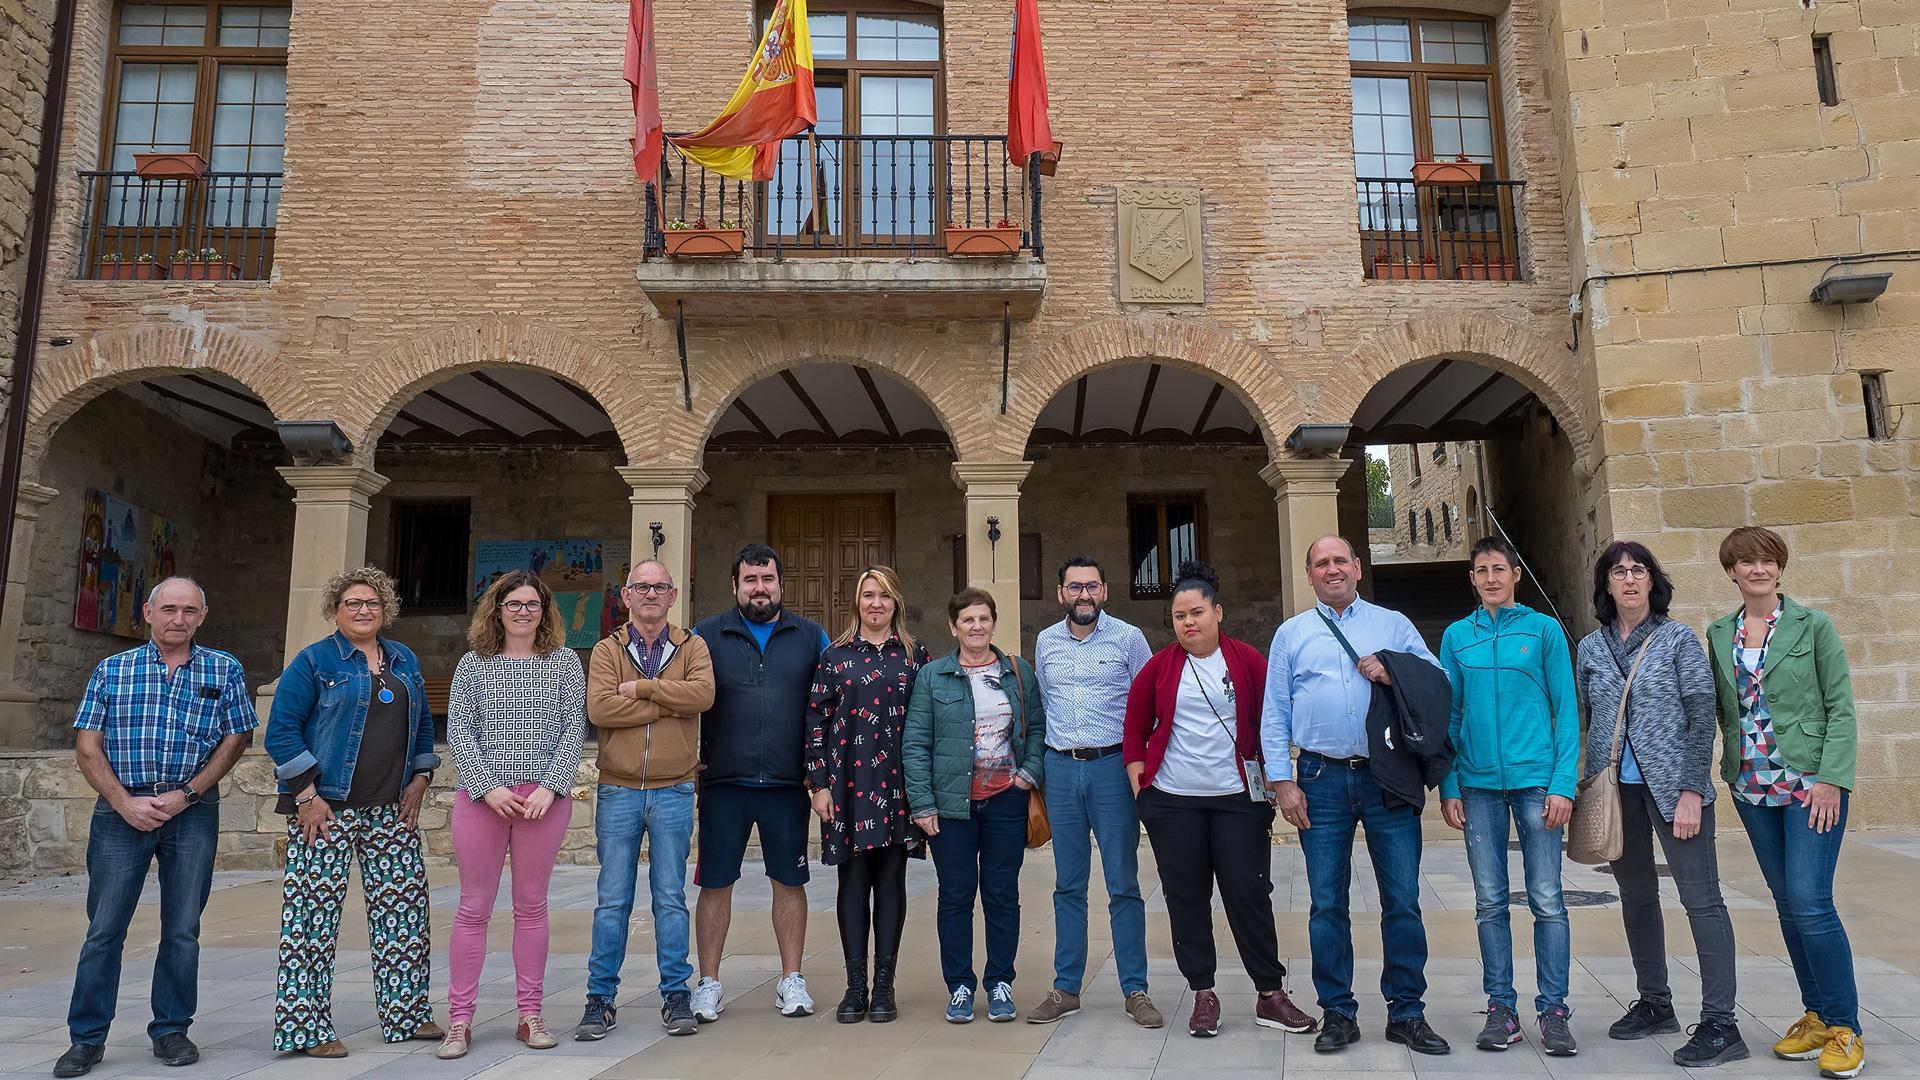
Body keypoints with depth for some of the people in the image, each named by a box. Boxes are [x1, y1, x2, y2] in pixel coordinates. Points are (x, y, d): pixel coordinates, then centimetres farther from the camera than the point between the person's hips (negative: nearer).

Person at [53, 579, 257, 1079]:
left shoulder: (224, 670, 5)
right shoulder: (112, 670, 7)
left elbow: (236, 739, 2)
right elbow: (87, 747, 3)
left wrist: (186, 794, -9)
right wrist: (126, 803, -9)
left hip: (193, 812, 0)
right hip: (121, 809, 0)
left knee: (183, 929, 6)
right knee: (104, 928, 3)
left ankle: (171, 1030, 19)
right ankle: (87, 1038, 16)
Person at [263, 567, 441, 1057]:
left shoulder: (404, 660, 13)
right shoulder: (314, 661, -3)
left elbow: (423, 724, 21)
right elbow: (281, 730, -8)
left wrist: (419, 779, 9)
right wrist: (307, 795, -13)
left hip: (392, 812, 5)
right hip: (326, 810, -5)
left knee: (403, 906, 7)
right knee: (314, 911, -2)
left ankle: (407, 1012, 19)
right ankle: (305, 1026, 10)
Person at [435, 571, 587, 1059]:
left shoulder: (564, 661, 6)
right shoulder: (473, 665, 7)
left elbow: (574, 728, 1)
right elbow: (459, 732, 1)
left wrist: (550, 787, -10)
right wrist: (489, 788, -11)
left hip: (545, 797, 0)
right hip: (482, 796, 0)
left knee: (532, 906, 7)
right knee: (474, 908, 4)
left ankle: (531, 1015, 15)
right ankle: (459, 1020, 12)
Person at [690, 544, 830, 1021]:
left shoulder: (811, 636, 7)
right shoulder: (705, 636, 4)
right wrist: (690, 757, -2)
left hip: (788, 785, 1)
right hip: (723, 784, -1)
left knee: (790, 881, 9)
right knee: (715, 884, 6)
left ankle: (792, 980, 22)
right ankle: (709, 984, 19)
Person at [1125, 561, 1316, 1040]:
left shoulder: (1247, 660, 0)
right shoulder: (1159, 668, 2)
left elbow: (1268, 722, 4)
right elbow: (1134, 731, 9)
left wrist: (1270, 782, 1)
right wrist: (1139, 785, 2)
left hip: (1238, 799, -1)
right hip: (1171, 802, 1)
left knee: (1249, 893, 2)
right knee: (1186, 898, 6)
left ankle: (1271, 995, 16)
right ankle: (1203, 995, 19)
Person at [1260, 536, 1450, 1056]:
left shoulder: (1393, 625, 10)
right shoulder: (1291, 634, 10)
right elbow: (1274, 715, 7)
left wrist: (1394, 675, -12)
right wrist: (1282, 781, -1)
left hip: (1388, 778, 0)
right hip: (1322, 782, 0)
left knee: (1403, 900, 3)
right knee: (1327, 904, 5)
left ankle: (1406, 1013, 17)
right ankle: (1337, 1013, 17)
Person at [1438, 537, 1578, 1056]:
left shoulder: (1544, 629, 3)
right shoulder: (1456, 636, 8)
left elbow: (1566, 710, 0)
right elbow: (1449, 716, 9)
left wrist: (1563, 782, -8)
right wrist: (1449, 786, 2)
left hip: (1535, 779, -2)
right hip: (1478, 784, 2)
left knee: (1547, 900, 1)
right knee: (1490, 903, 7)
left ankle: (1553, 1010, 11)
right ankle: (1501, 1008, 17)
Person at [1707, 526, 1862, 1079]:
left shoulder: (1813, 625, -3)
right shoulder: (1719, 634, 8)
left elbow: (1841, 708, -5)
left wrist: (1831, 779, -12)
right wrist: (1732, 767, 4)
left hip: (1809, 782, -4)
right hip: (1752, 786, 4)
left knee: (1810, 901, -9)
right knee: (1788, 904, 10)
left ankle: (1845, 1028, 4)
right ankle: (1816, 1015, 21)